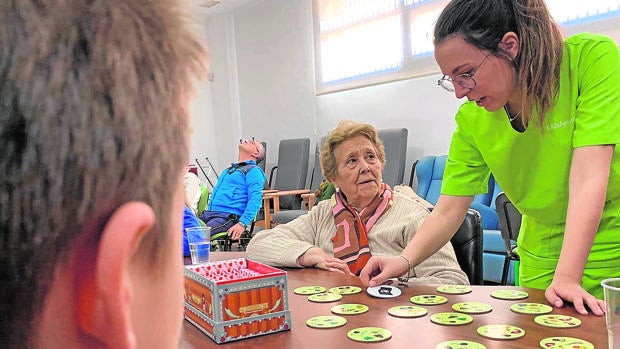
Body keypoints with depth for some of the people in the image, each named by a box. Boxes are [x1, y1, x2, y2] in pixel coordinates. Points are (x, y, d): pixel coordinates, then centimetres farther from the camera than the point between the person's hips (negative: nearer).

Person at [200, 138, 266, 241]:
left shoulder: (254, 171, 3)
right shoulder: (227, 170, 30)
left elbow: (255, 200, -11)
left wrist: (242, 224, -23)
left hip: (227, 216, -7)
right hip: (208, 213, 7)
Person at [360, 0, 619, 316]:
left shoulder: (594, 58, -20)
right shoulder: (472, 119, -10)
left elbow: (589, 178, -27)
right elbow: (449, 209, -8)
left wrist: (567, 278, -31)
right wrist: (404, 261, -23)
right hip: (543, 264, 3)